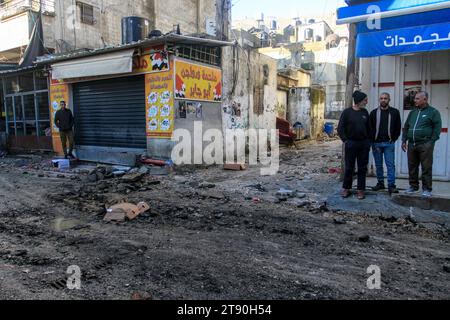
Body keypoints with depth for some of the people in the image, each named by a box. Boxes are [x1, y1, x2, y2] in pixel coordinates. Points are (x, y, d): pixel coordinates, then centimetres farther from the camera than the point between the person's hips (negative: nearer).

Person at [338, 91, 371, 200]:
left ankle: (361, 190, 16)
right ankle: (346, 189, 17)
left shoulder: (365, 112, 9)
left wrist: (368, 141, 7)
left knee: (362, 168, 7)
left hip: (364, 144, 4)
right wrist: (345, 140, -8)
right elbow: (340, 128, -4)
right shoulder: (347, 112, -4)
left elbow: (368, 128, 14)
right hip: (351, 143, -4)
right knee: (349, 167, 4)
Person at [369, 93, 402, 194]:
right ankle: (380, 183, 20)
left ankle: (391, 185, 0)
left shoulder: (395, 112, 5)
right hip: (376, 143, 2)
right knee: (378, 165, 9)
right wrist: (373, 140, -2)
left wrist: (394, 139, 0)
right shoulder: (374, 113, 7)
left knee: (390, 165, -3)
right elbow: (370, 128, 6)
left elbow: (398, 127, 8)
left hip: (389, 143, -1)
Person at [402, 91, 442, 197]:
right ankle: (413, 186, 20)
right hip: (411, 144, 5)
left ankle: (427, 189, 5)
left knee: (426, 168, -2)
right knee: (412, 167, 9)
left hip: (425, 145, -5)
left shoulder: (433, 112, 1)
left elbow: (437, 128, -4)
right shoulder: (413, 112, 17)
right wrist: (404, 141, 11)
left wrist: (431, 142, -10)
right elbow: (406, 127, 19)